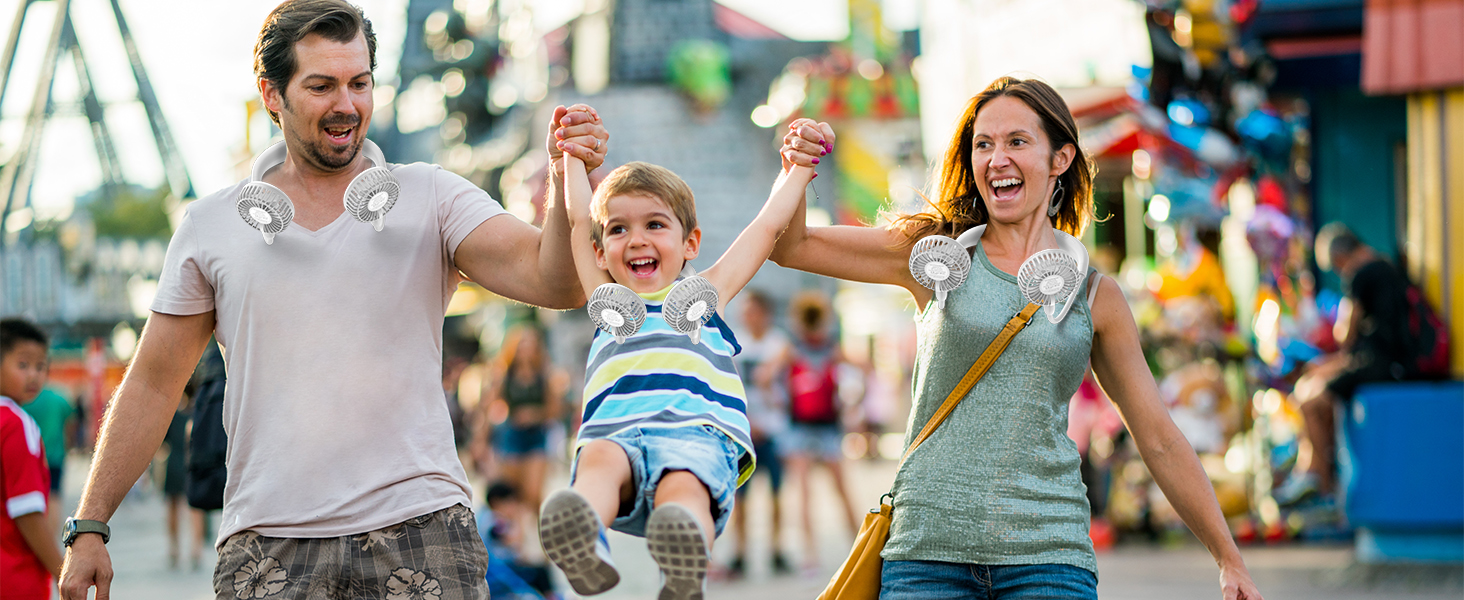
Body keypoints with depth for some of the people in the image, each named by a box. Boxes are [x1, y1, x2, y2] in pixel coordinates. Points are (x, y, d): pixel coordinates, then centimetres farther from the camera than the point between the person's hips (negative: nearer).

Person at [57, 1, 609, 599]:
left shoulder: (432, 199, 5)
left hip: (419, 530, -1)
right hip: (267, 543, 1)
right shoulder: (210, 225, 10)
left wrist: (565, 186, -28)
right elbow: (152, 385, 13)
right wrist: (88, 529, 9)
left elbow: (552, 282, -8)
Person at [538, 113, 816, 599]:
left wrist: (798, 166, 50)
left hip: (698, 432, -1)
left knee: (683, 484, -36)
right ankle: (584, 551, -65)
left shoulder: (705, 294, 34)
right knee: (599, 459, -36)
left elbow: (769, 223, 40)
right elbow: (579, 218, 45)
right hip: (615, 431, 1)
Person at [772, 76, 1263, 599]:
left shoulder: (1095, 296, 9)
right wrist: (796, 169, -12)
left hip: (1046, 554, 0)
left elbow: (1159, 440, 13)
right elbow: (789, 247, 9)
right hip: (928, 544, 0)